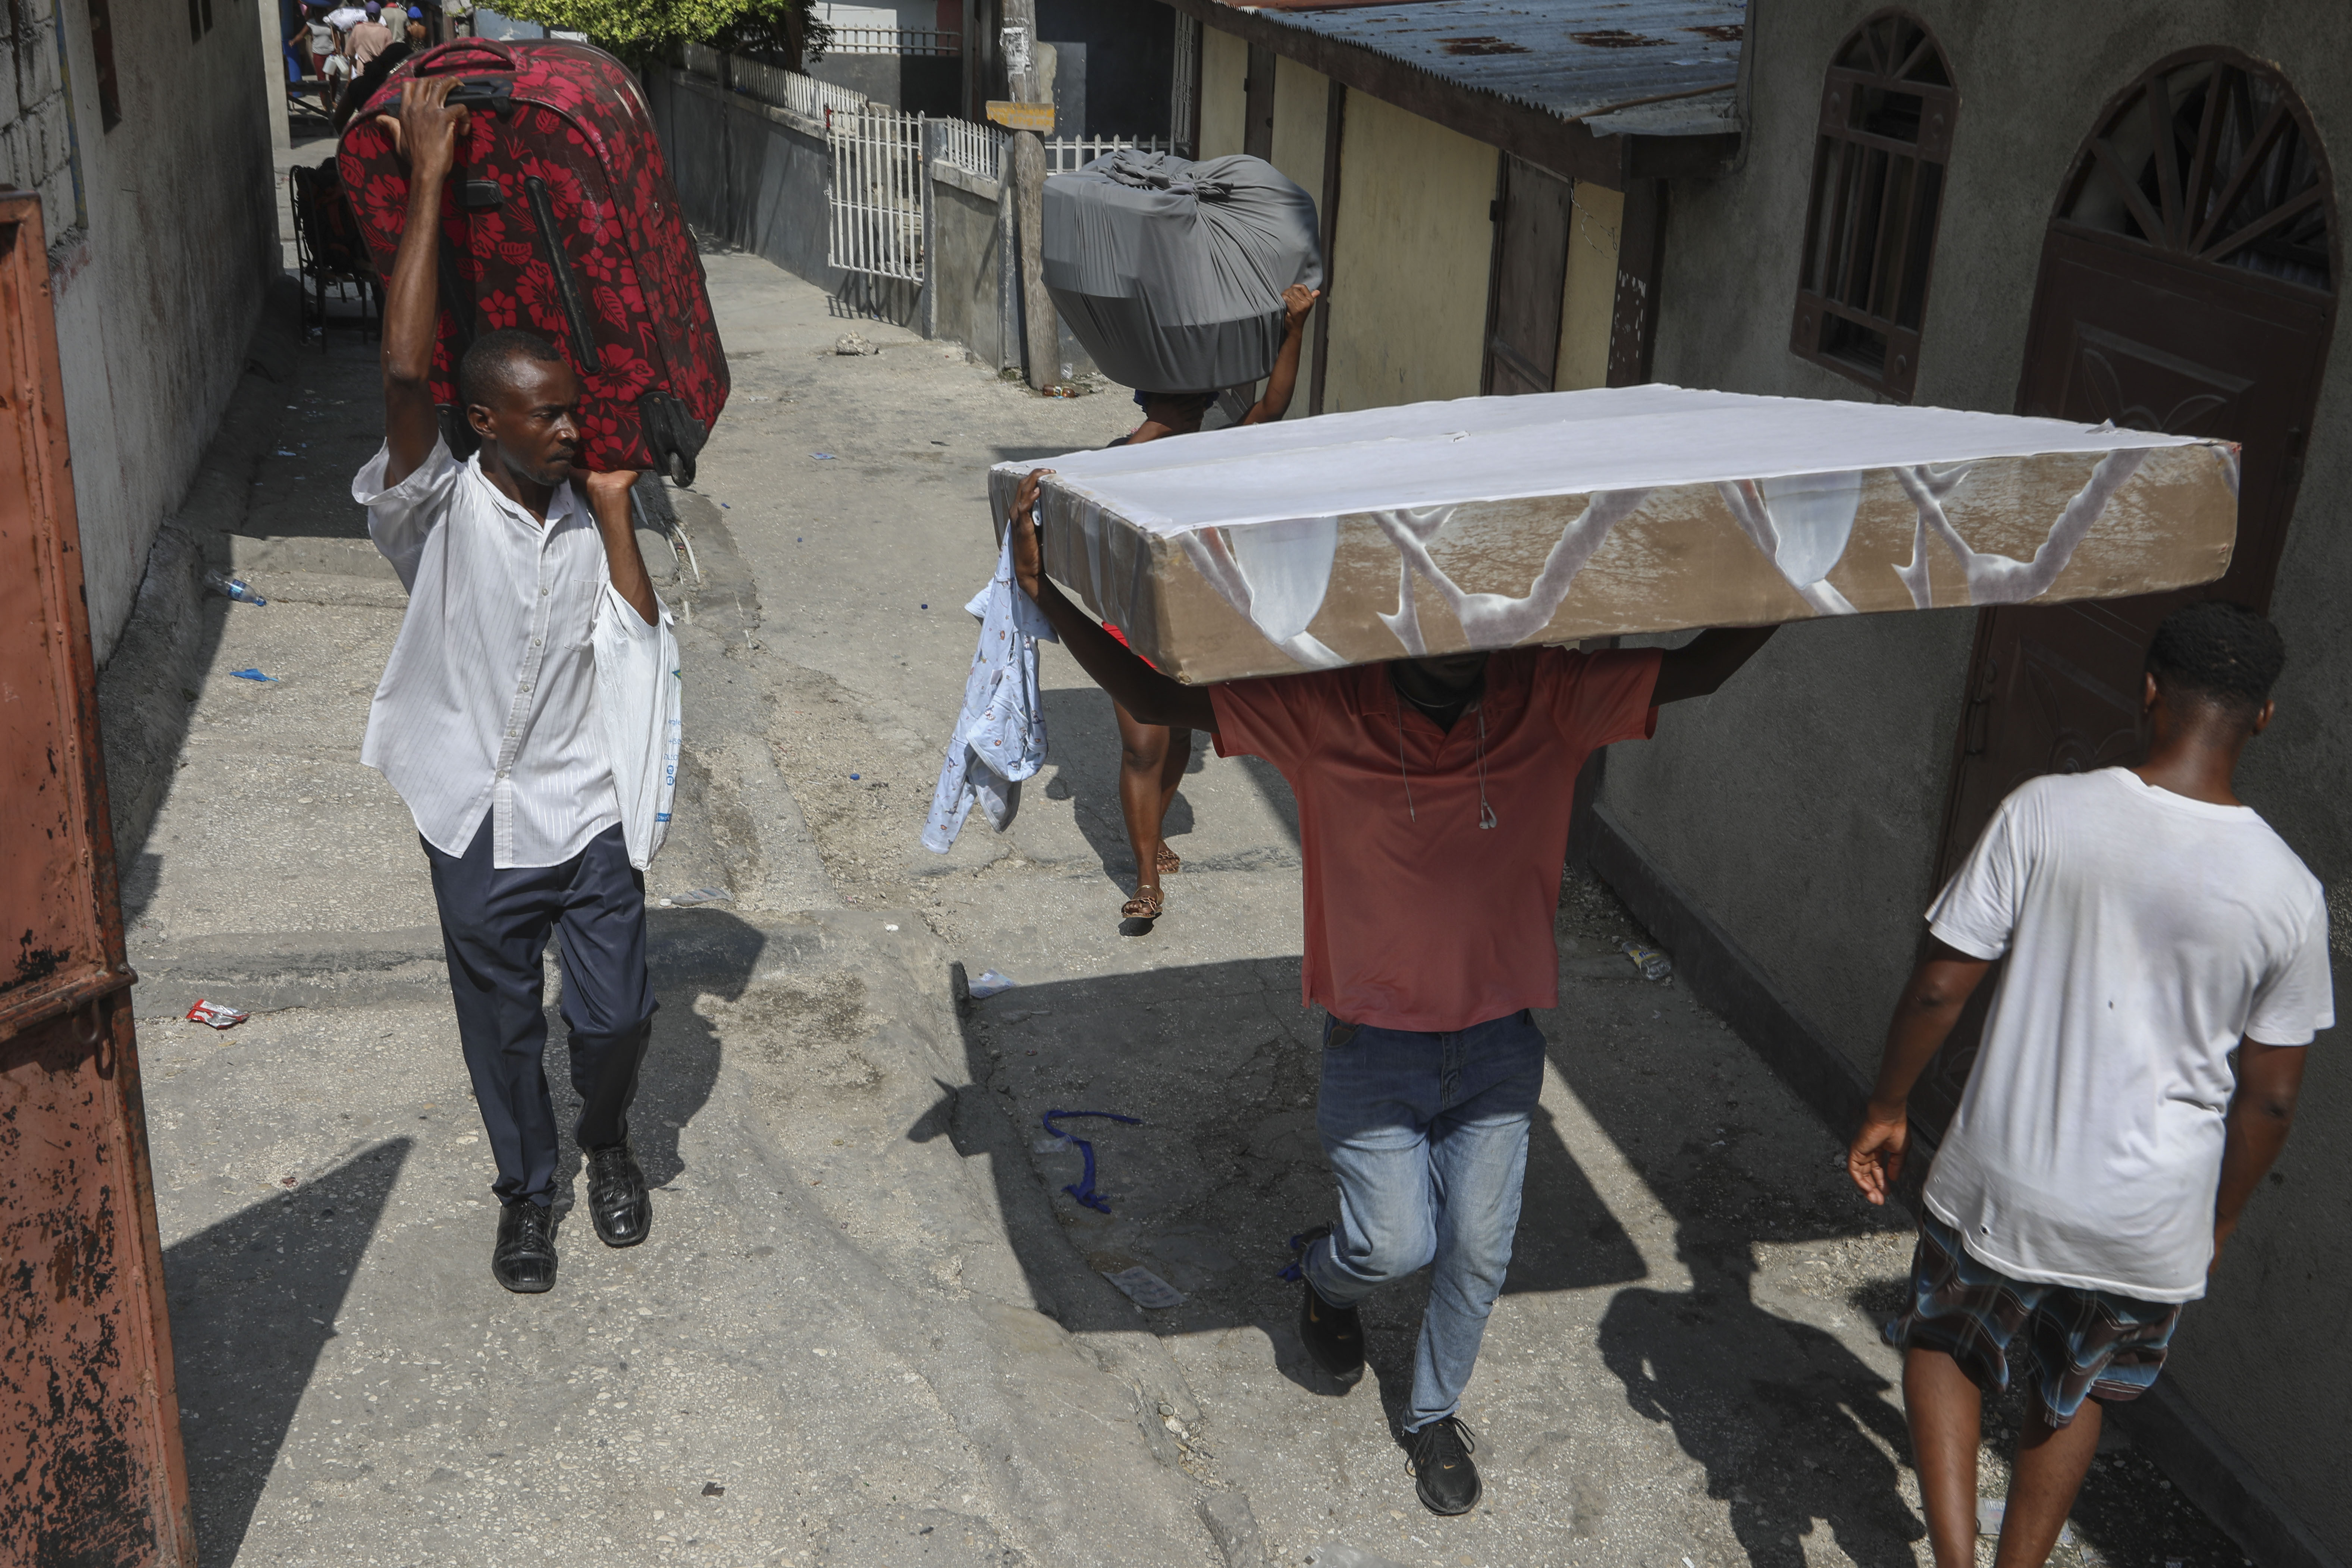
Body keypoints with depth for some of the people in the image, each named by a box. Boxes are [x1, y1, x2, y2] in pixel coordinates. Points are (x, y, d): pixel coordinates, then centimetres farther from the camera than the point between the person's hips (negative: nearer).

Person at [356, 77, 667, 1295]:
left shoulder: (584, 518, 1)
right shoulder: (436, 511, -12)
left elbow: (639, 638, -7)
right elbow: (405, 371, -26)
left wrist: (614, 503, -8)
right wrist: (429, 180, -25)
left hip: (584, 812, 2)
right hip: (476, 823, -2)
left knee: (617, 1016, 6)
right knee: (502, 1029, 12)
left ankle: (607, 1146, 38)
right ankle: (529, 1189, 36)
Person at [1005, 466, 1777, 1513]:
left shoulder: (1550, 698, -11)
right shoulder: (1325, 708, -18)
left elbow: (1698, 669, -11)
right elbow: (1156, 698, -22)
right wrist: (1051, 600, -34)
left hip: (1500, 1038, 3)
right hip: (1376, 1041, -2)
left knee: (1479, 1250, 11)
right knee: (1396, 1244, 0)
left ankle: (1434, 1413, 40)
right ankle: (1327, 1275, 40)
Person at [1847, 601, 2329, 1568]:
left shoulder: (2046, 813, -16)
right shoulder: (2287, 891, -11)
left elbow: (1940, 986, -11)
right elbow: (2270, 1097, -2)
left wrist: (1887, 1109, 4)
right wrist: (2222, 1214, 14)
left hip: (2001, 1184, -1)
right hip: (2152, 1219, 1)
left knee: (1943, 1344, 24)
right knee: (2075, 1395, 26)